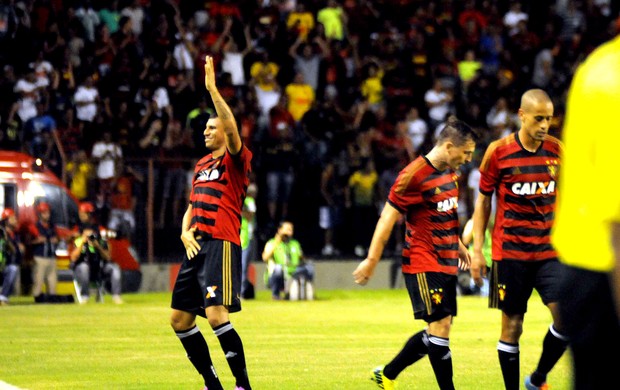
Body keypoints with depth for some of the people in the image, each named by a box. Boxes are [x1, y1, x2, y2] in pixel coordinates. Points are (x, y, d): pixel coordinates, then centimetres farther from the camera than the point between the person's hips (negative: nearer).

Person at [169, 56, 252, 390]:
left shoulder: (235, 160, -3)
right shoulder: (201, 165, 20)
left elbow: (232, 128, -23)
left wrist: (212, 89, -25)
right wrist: (185, 233, 6)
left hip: (221, 246, -9)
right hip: (197, 246, 9)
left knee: (216, 315, -21)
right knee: (179, 320, 8)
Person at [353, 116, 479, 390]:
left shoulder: (450, 173, 12)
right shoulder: (414, 175, -15)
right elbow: (388, 217, -13)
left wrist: (458, 245, 27)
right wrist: (371, 260, -13)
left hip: (447, 263, 9)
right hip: (423, 263, -9)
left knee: (437, 332, 9)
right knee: (440, 326, -12)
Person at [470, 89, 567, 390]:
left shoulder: (557, 150, 4)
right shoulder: (499, 151, -4)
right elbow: (483, 199, 3)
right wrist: (477, 250, -1)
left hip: (548, 249, 2)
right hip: (509, 250, -2)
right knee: (512, 325, 1)